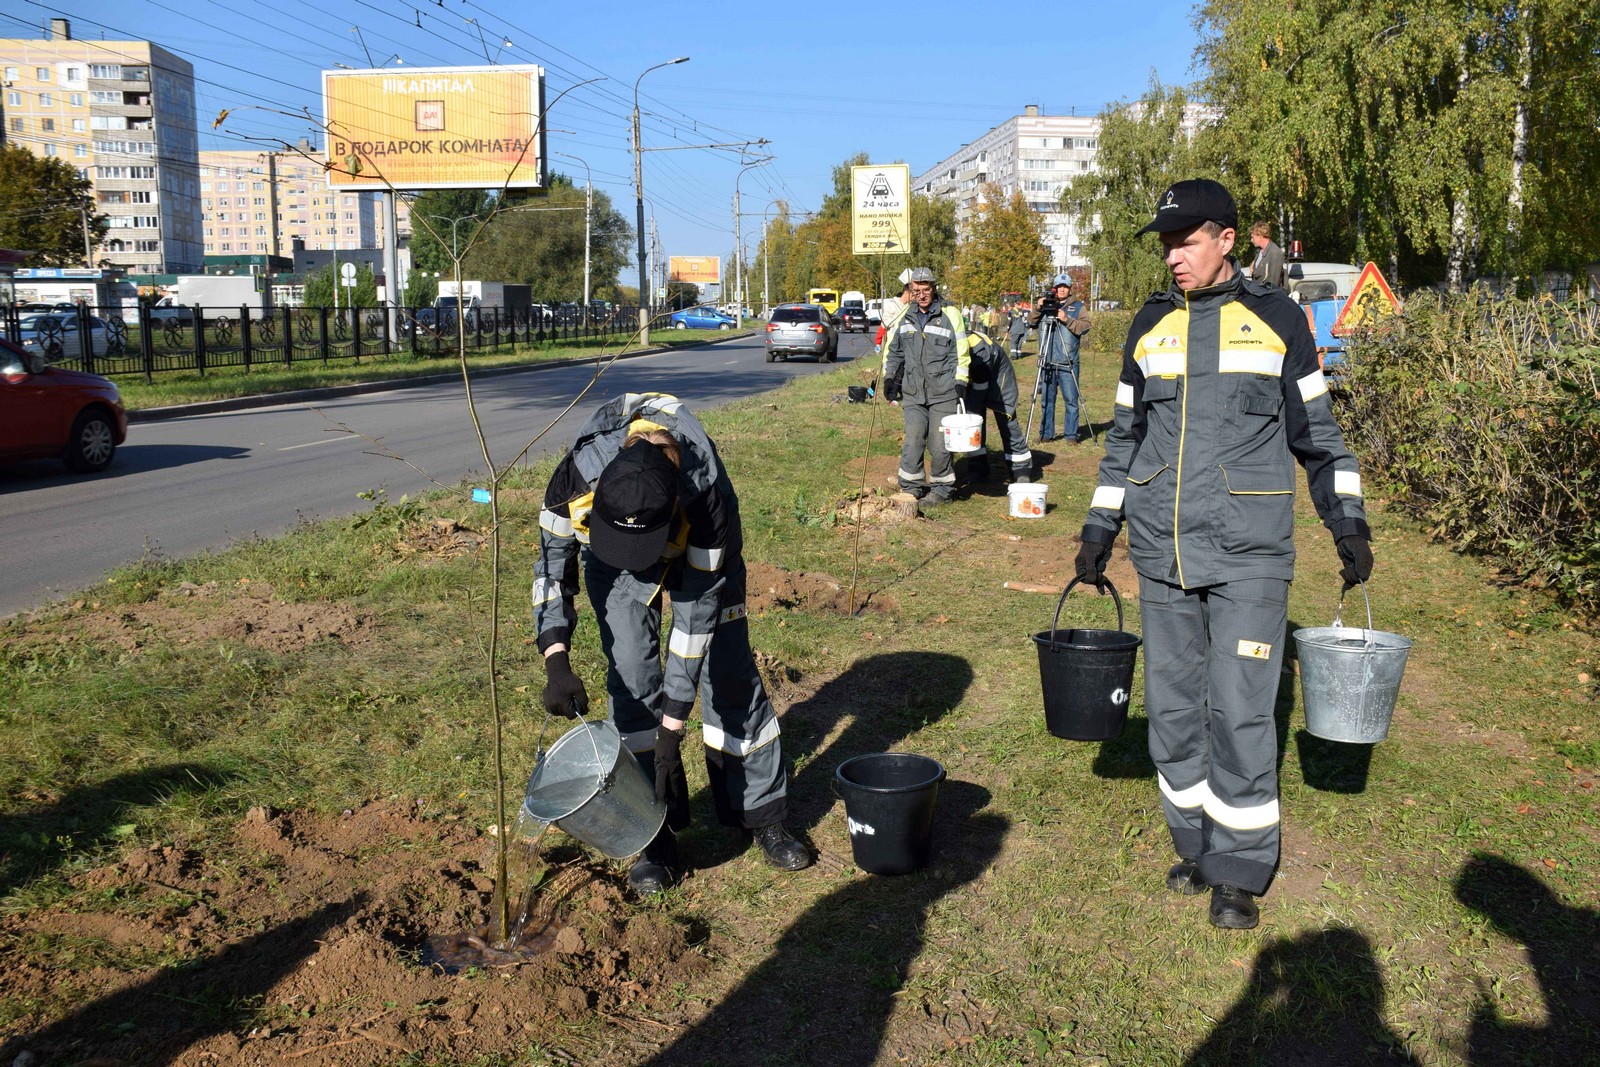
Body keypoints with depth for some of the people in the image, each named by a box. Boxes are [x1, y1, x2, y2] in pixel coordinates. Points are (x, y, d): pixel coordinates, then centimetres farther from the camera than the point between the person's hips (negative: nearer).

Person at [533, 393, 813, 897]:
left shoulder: (709, 496, -43)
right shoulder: (577, 476, -38)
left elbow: (697, 611, -35)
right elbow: (552, 566, -21)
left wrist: (672, 727, -33)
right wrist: (556, 661, -35)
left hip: (698, 551, -1)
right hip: (614, 567, 1)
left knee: (729, 674, -1)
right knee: (632, 679, -8)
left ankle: (763, 816, 15)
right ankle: (653, 835, 4)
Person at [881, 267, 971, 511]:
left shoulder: (950, 314, -1)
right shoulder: (904, 316, 9)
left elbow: (961, 353, 1)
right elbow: (892, 350, 21)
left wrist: (960, 383, -5)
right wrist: (889, 377, 13)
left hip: (943, 393, -3)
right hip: (913, 392, 3)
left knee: (939, 444, -1)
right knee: (913, 440, -4)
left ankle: (942, 488, 15)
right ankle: (910, 488, 8)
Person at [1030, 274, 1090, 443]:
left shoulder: (1077, 307, 8)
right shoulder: (1046, 305, 14)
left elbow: (1085, 327, -5)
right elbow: (1032, 324, 7)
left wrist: (1067, 320, -17)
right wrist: (1038, 309, -9)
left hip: (1067, 364, -2)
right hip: (1047, 362, 2)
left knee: (1071, 400, -3)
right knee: (1047, 399, 6)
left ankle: (1071, 434, 2)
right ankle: (1046, 434, 13)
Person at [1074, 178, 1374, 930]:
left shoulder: (1276, 319, 1)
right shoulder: (1150, 326, 10)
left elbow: (1316, 432, 7)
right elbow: (1125, 437, 16)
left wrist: (1348, 523, 2)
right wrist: (1098, 530, 12)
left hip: (1249, 556, -4)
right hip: (1161, 556, 4)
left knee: (1239, 712, -4)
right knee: (1172, 707, 9)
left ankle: (1240, 870, 12)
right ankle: (1195, 847, 26)